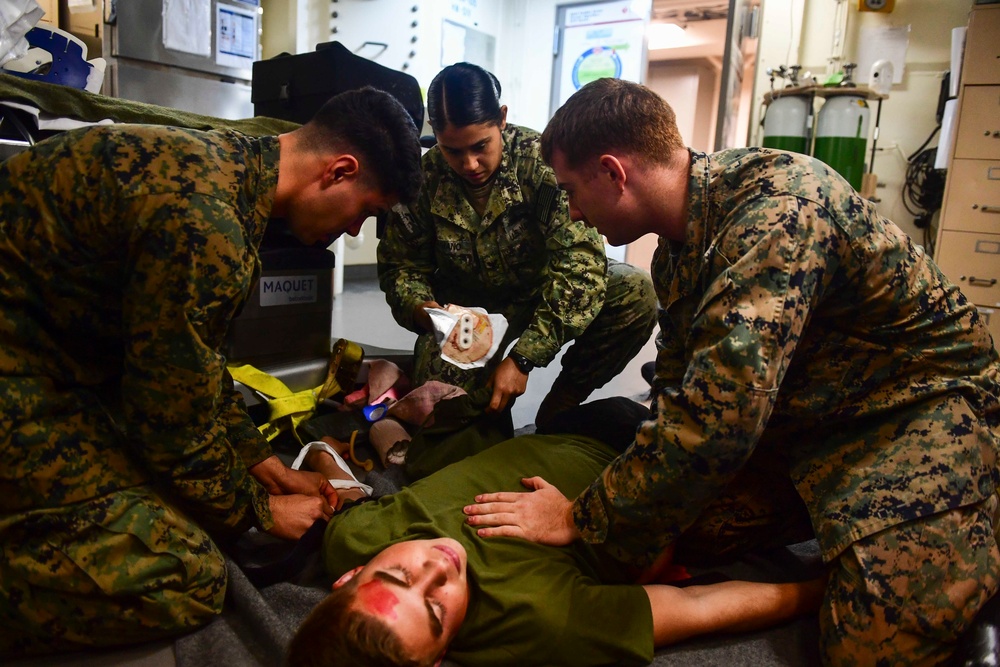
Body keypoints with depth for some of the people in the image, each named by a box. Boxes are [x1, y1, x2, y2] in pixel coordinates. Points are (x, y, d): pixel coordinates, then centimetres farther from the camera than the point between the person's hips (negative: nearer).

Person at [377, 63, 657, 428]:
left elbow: (580, 260, -28)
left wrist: (524, 357, -34)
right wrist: (421, 309, -25)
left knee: (636, 292, -26)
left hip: (545, 297, 0)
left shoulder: (541, 160, -22)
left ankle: (557, 408, -6)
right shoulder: (423, 179, -13)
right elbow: (400, 265, 0)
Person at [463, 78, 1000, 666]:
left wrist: (580, 519, -25)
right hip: (795, 414, 8)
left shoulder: (778, 206, -29)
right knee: (670, 514, -5)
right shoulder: (681, 241, 1)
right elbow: (684, 393, 6)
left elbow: (714, 424, -36)